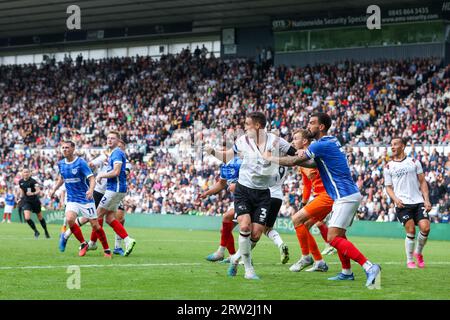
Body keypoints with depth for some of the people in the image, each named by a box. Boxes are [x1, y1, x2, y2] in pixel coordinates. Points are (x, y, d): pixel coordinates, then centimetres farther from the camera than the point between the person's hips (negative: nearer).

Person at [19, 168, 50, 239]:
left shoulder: (33, 181, -16)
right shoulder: (21, 182, -1)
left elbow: (38, 191, -26)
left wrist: (33, 193, -44)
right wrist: (22, 198, 24)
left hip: (35, 201, -3)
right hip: (26, 201, 3)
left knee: (40, 217, 11)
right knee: (27, 218, -16)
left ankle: (46, 232, 32)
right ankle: (36, 231, 5)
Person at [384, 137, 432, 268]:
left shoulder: (413, 162, 10)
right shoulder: (389, 167, 9)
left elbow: (422, 182, 11)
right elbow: (388, 187, 11)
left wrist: (427, 200, 1)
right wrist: (395, 199, -8)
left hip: (418, 202, 1)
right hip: (402, 204, -1)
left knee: (425, 228, -13)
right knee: (411, 231, -12)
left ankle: (418, 253, 13)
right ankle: (409, 260, 4)